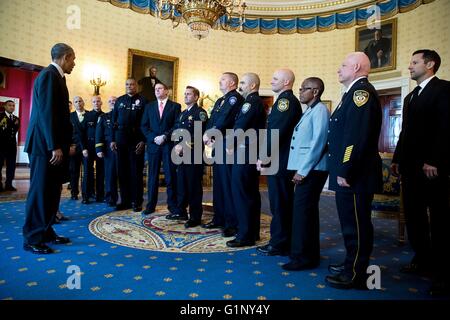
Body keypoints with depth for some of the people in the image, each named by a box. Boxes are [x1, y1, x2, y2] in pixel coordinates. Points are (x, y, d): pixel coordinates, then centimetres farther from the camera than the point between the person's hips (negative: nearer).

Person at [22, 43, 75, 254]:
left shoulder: (55, 76, 17)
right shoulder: (49, 75, -12)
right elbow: (46, 113, -20)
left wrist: (63, 144, 14)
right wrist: (54, 146, -22)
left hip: (53, 144, 10)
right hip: (45, 145, -10)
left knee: (51, 191, 12)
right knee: (41, 192, -4)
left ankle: (46, 233, 21)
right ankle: (32, 239, 6)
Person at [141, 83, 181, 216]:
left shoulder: (175, 106, 7)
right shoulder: (149, 106, 16)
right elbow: (144, 126, 9)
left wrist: (165, 136, -13)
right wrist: (154, 138, -6)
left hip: (169, 145, -3)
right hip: (153, 145, 3)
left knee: (170, 176, -2)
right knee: (152, 176, 6)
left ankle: (173, 207, 3)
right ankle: (151, 205, 15)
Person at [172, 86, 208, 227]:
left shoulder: (200, 112, -5)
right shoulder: (182, 114, 21)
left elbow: (199, 134, -16)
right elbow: (175, 131, 17)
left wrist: (184, 145, -17)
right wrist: (177, 145, -2)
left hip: (193, 153, -7)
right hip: (181, 154, 8)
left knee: (194, 185, -2)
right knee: (181, 183, 13)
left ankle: (195, 217, 7)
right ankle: (181, 211, 27)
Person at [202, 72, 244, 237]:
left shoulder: (235, 98, -7)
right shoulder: (220, 101, 22)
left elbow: (224, 119, -17)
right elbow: (212, 120, 14)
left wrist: (209, 134, -11)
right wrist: (207, 134, -4)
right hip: (217, 145, 9)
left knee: (228, 184, -8)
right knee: (218, 183, 13)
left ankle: (232, 223, 0)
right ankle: (219, 219, 23)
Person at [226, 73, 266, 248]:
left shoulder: (251, 102, -12)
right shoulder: (257, 102, 19)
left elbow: (240, 127, -17)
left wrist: (230, 144, -3)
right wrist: (233, 143, 6)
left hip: (244, 153, -10)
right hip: (252, 153, 10)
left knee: (241, 194, -6)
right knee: (251, 193, 13)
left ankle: (245, 235, 1)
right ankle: (253, 232, 22)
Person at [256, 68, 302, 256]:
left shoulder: (285, 100, -11)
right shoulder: (288, 100, 19)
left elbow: (276, 132, -20)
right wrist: (266, 157, 14)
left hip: (279, 162, -10)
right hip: (282, 161, 10)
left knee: (279, 203, -2)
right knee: (283, 203, 14)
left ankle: (279, 245, 9)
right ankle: (283, 242, 24)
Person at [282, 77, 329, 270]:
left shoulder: (320, 110, -9)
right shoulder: (309, 111, 19)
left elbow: (318, 142, -17)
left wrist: (303, 171, -17)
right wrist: (300, 169, 11)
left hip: (311, 170, -9)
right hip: (305, 170, 9)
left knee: (302, 211, -6)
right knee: (305, 210, 14)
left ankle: (304, 257, 5)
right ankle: (309, 253, 26)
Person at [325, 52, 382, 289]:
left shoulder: (361, 91, -12)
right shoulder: (354, 92, 19)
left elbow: (358, 135, -23)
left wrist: (345, 172, -22)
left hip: (355, 176, -10)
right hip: (348, 174, 10)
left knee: (356, 225, 0)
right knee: (350, 223, 18)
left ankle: (356, 275, 13)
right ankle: (352, 264, 32)